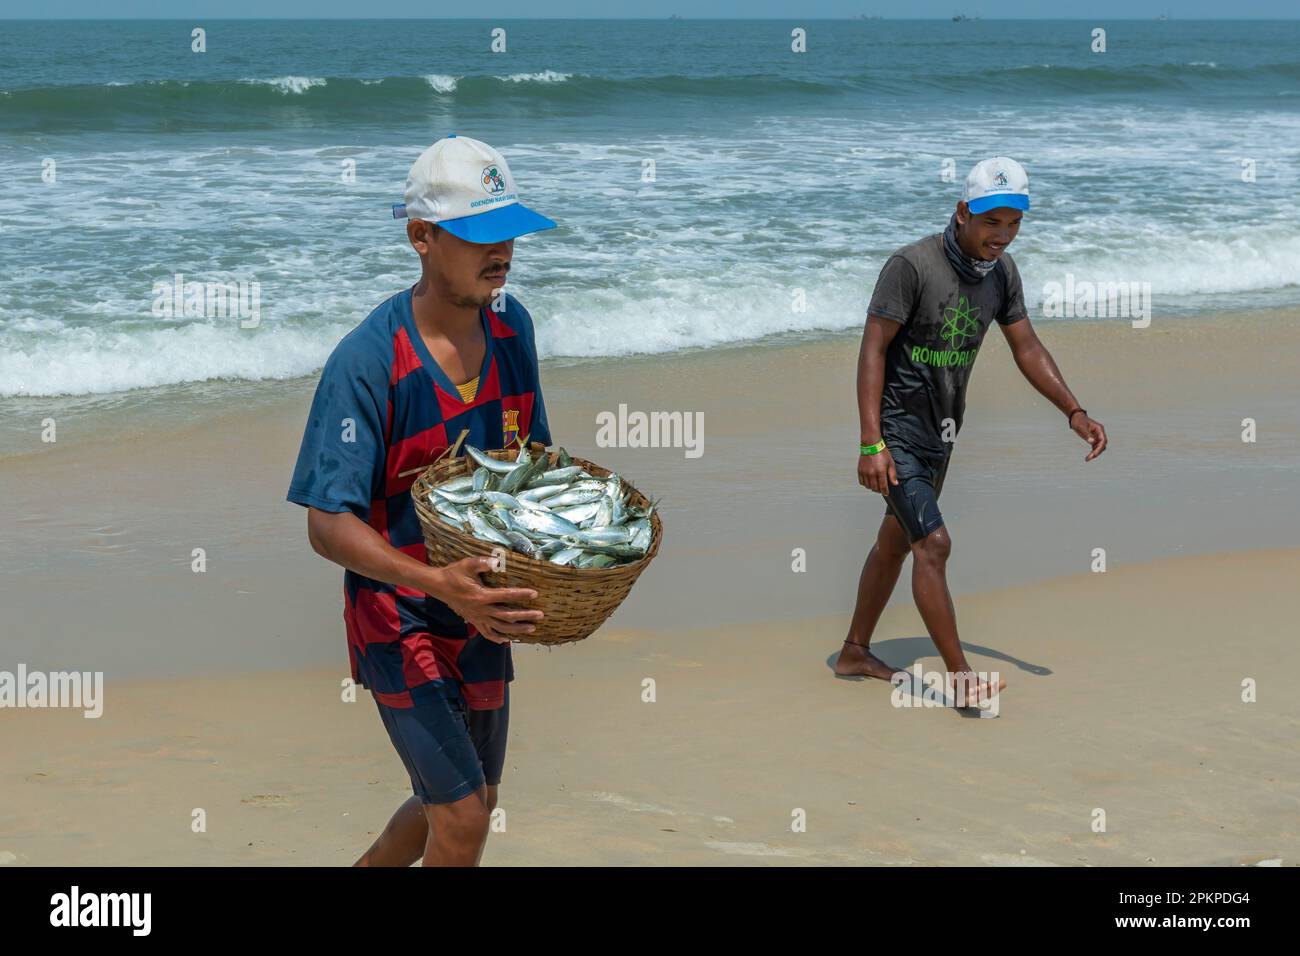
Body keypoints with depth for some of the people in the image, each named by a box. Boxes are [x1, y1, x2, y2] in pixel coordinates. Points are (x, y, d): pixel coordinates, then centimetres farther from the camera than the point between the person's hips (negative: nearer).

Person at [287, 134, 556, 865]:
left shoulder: (510, 325, -3)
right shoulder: (367, 362, -24)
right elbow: (328, 524, -26)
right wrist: (436, 582, -39)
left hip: (482, 608, 7)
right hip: (397, 614, -7)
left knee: (463, 803, 18)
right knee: (462, 817, -9)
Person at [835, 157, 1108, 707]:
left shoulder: (1001, 273, 1)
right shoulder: (912, 264, -21)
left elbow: (1027, 347, 11)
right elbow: (872, 350, -21)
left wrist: (1074, 413, 1)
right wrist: (871, 444, -26)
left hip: (939, 433, 8)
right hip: (895, 427, -8)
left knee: (896, 542, 17)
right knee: (934, 542, -15)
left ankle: (855, 652, 31)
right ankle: (960, 678, -11)